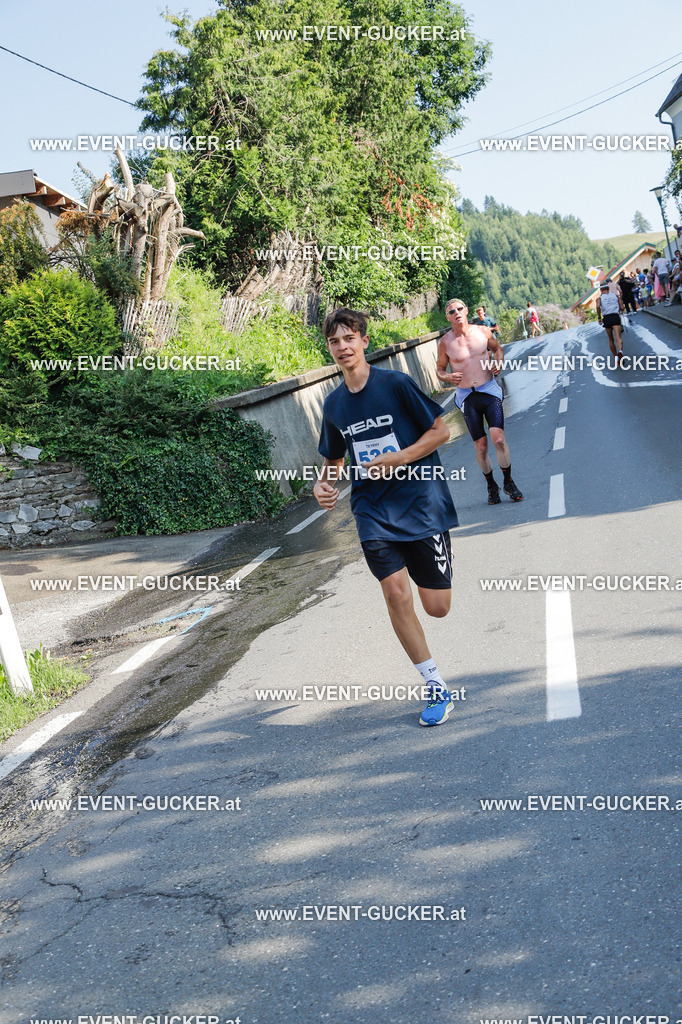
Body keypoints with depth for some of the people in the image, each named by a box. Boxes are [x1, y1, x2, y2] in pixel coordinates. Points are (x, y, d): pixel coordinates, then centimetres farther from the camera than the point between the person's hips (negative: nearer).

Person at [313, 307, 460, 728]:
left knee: (437, 607, -2)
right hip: (373, 510, 3)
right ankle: (437, 689, -3)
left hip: (421, 501, -3)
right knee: (395, 591, -17)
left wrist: (396, 460, -14)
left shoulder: (396, 384, -6)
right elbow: (333, 460, 21)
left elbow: (441, 430, -3)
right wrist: (323, 485, 0)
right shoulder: (334, 404, 8)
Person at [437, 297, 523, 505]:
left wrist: (498, 363, -1)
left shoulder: (483, 332, 0)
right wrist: (447, 377, -13)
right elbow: (439, 369, 9)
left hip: (490, 390, 0)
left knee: (498, 439, -13)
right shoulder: (445, 343, -3)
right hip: (467, 396, 0)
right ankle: (491, 486, 23)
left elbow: (497, 348, 20)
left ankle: (509, 482, 6)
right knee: (480, 446, 1)